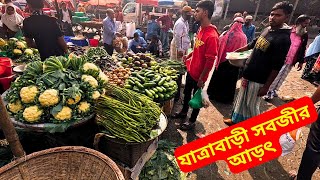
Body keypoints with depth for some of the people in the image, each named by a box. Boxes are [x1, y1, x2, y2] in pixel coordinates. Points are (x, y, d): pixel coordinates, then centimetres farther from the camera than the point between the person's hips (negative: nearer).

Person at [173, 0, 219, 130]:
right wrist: (189, 56, 7)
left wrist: (202, 78, -19)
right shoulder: (201, 29, 2)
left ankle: (192, 121, 32)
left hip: (199, 74, -8)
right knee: (187, 92, 24)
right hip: (191, 70, 8)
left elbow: (210, 61, -24)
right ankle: (184, 112, 47)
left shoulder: (211, 36, -25)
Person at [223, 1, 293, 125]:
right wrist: (236, 50, 28)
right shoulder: (267, 30, 5)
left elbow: (277, 67, -19)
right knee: (241, 100, 20)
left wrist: (266, 86, -17)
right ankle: (236, 120, 38)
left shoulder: (283, 39, -19)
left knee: (251, 105, 5)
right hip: (248, 73, 8)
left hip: (258, 79, -8)